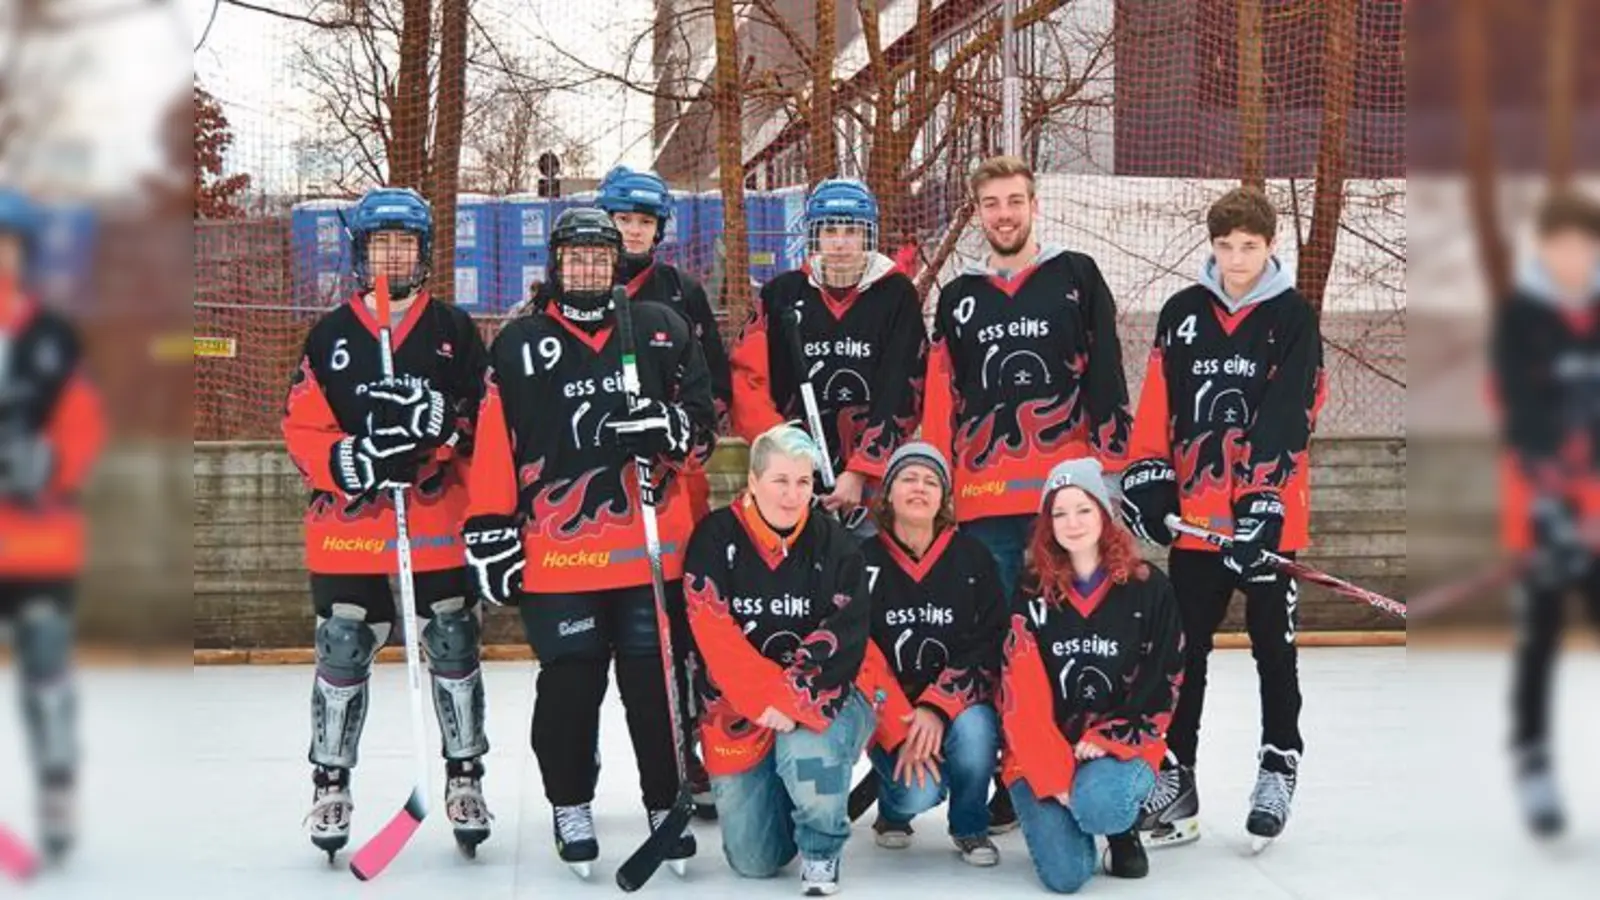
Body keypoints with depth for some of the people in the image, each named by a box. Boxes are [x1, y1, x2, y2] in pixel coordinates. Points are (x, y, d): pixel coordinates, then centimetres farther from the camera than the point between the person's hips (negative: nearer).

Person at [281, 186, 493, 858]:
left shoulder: (454, 331, 6)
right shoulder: (331, 334, 5)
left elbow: (488, 419, 2)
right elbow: (301, 429, 0)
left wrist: (445, 425, -19)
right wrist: (352, 460, -18)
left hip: (440, 522, 0)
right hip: (347, 525, 0)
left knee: (453, 648, 5)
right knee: (343, 653, 3)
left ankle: (465, 777, 20)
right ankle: (330, 784, 17)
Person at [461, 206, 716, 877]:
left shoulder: (661, 330, 9)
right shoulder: (519, 344, 4)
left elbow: (704, 416, 11)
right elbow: (495, 444, 2)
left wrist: (673, 426, -12)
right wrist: (490, 531, -2)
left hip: (652, 547, 1)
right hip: (556, 551, -1)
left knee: (655, 683, 5)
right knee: (569, 687, 1)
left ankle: (666, 804, 20)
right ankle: (570, 807, 20)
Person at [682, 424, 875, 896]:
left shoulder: (835, 545, -3)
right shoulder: (715, 538, -6)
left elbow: (844, 639, -10)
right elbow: (714, 635, -14)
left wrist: (792, 697, -25)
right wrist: (766, 699, -26)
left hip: (818, 698, 0)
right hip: (739, 710, 1)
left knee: (804, 751, -36)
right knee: (754, 860, -2)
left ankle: (821, 849, -4)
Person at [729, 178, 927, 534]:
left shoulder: (896, 295, 2)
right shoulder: (781, 294, 8)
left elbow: (900, 395, -4)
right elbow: (747, 378, 5)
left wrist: (859, 472, -12)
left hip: (877, 475, -1)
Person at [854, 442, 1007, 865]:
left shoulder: (973, 559, 1)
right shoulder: (865, 561, -1)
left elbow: (988, 645, -5)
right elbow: (858, 655, -7)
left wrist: (938, 708, -19)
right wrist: (900, 730, -18)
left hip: (959, 702, 1)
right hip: (889, 711, -1)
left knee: (974, 731, -33)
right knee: (917, 794, -26)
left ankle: (970, 827, -2)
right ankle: (893, 812, 14)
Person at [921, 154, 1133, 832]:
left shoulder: (1077, 278, 7)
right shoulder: (958, 298, 15)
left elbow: (1105, 374, 2)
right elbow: (941, 400, 14)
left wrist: (1112, 462, -5)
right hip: (984, 496, 3)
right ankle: (1006, 782, 11)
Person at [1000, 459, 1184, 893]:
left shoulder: (1149, 588, -2)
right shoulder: (1031, 592, -1)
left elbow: (1163, 682, -1)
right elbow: (1020, 693, -8)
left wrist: (1109, 739, -13)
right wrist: (1053, 771, -18)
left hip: (1122, 744, 0)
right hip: (1044, 751, 0)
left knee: (1097, 803, -34)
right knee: (1064, 875, -18)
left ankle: (1123, 829, 4)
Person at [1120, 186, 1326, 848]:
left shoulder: (1293, 318, -4)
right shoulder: (1182, 313, 6)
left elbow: (1290, 414, -13)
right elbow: (1158, 401, 7)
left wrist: (1263, 499, -21)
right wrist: (1147, 473, -5)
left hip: (1266, 517, -3)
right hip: (1194, 515, 3)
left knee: (1273, 647, 9)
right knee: (1183, 650, 7)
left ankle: (1279, 766, 25)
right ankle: (1175, 776, 14)